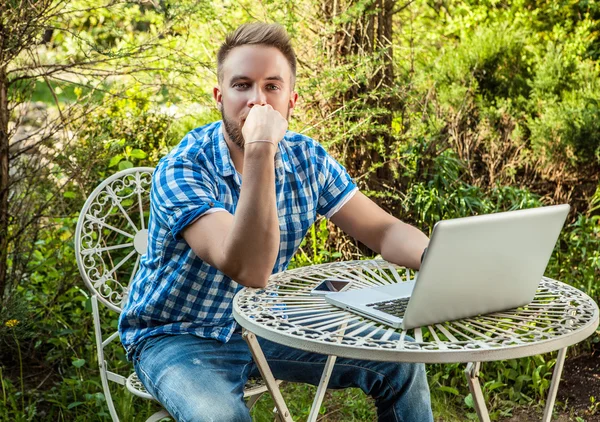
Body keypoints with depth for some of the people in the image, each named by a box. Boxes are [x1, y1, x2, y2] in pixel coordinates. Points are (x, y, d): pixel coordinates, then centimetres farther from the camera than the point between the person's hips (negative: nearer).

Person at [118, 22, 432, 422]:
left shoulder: (307, 159, -6)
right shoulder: (181, 170, -24)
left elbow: (383, 229, -5)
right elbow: (249, 271, -36)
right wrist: (259, 153, -42)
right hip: (177, 337, -5)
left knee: (401, 363, -2)